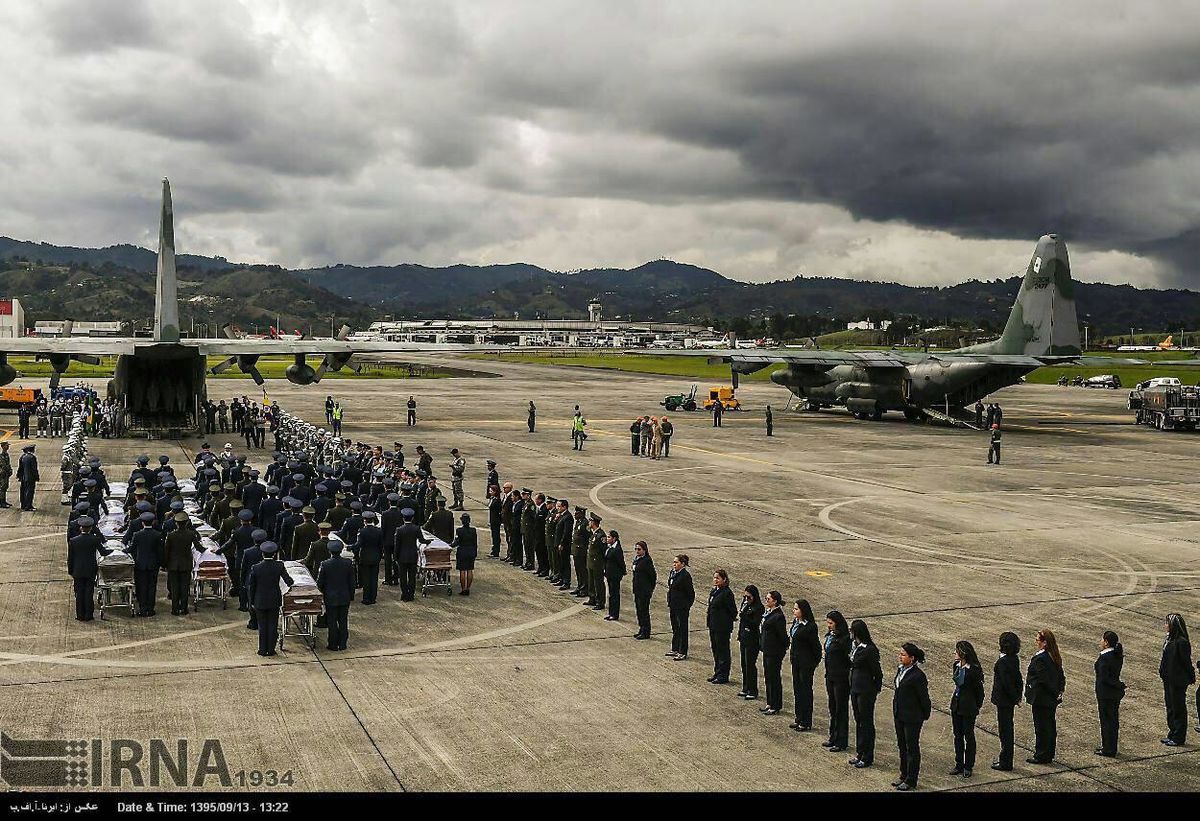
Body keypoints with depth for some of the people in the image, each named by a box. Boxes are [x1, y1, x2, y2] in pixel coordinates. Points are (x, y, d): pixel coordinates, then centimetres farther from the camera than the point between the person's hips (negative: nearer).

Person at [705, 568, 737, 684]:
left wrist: (729, 620, -3)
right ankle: (717, 673, 27)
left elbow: (733, 610, -15)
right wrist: (709, 620, 13)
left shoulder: (727, 593, -18)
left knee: (723, 651, 1)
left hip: (723, 627, -9)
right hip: (713, 625, 9)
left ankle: (723, 676, 9)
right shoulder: (713, 591, 8)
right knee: (715, 650, 16)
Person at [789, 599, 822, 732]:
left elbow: (815, 645, -16)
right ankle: (799, 719, 26)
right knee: (797, 690, 15)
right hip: (796, 660, 9)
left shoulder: (810, 626, -20)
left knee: (805, 691, 1)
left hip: (806, 662, -9)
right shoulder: (796, 622, 4)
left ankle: (806, 723, 9)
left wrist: (815, 662, -11)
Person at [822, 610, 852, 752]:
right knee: (832, 708, 18)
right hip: (830, 676, 9)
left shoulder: (844, 639, -19)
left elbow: (849, 658, -21)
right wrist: (827, 675, 15)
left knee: (841, 710, 2)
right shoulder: (830, 636, 7)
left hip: (841, 678, -9)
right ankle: (833, 738, 29)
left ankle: (841, 742, 11)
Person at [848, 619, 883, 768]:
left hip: (866, 691, -9)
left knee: (866, 722, 2)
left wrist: (876, 689, -8)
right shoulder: (854, 645, 4)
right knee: (858, 721, 16)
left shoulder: (869, 650, -21)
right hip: (855, 688, 9)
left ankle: (867, 757, 11)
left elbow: (877, 671, -15)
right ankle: (860, 753, 27)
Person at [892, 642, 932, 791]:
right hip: (899, 715, 8)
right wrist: (896, 711, 13)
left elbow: (924, 697, -14)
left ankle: (911, 781, 14)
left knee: (912, 748, 4)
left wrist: (925, 715, -5)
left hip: (912, 717, -8)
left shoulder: (918, 675, -21)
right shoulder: (901, 670, 4)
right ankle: (904, 775, 31)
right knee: (902, 746, 18)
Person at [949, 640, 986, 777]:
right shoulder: (956, 665, 1)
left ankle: (968, 767, 17)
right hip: (956, 704, 7)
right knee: (957, 736, 14)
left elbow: (979, 689, -12)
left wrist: (976, 707, -6)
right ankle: (959, 765, 24)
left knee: (968, 736, 6)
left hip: (968, 707, -7)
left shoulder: (974, 669, -20)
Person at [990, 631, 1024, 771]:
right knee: (1008, 728, 18)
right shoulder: (1014, 659, 4)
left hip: (1003, 700, -9)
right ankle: (1005, 759, 30)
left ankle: (1005, 763, 7)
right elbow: (1019, 679, 11)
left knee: (1005, 730, -1)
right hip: (1010, 699, 9)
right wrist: (1018, 696, 13)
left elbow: (1006, 682, -24)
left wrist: (1015, 697, -13)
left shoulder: (1002, 662, -23)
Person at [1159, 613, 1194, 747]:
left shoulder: (1181, 642, -21)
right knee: (1170, 708, 17)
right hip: (1169, 680, 10)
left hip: (1178, 681, -9)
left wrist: (1191, 677, -13)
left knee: (1178, 709, 2)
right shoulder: (1170, 639, 7)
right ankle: (1172, 734, 28)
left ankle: (1178, 738, 10)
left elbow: (1186, 662, -17)